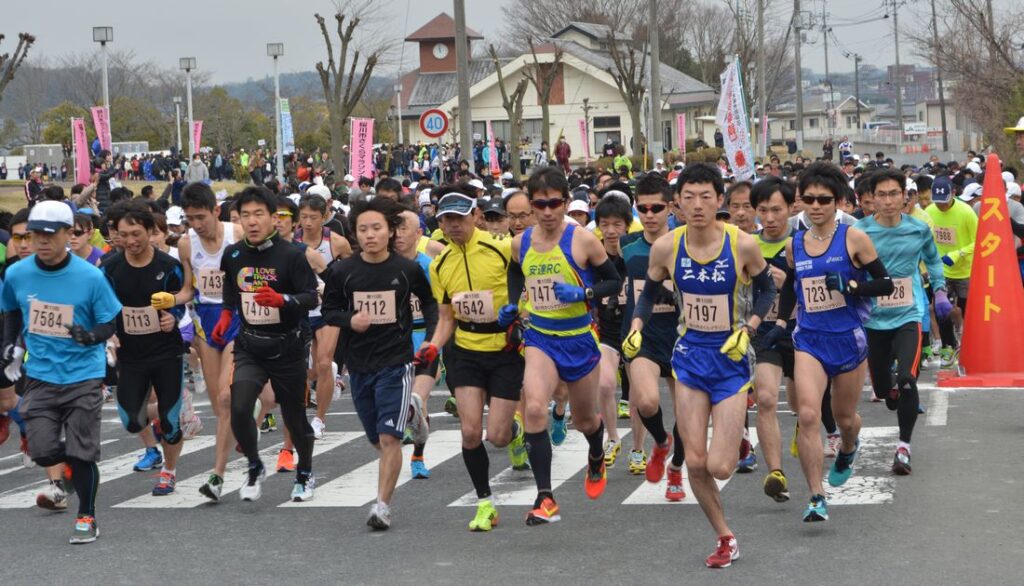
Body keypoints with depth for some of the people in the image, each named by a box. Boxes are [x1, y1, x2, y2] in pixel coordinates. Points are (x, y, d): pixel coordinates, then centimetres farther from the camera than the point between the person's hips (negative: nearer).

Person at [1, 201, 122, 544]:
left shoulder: (90, 277, -12)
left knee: (82, 453, -3)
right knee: (43, 452, -5)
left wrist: (91, 336, -24)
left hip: (83, 376, -3)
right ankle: (70, 466, 30)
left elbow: (110, 323, -4)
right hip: (40, 375, 3)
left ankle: (86, 518, 16)